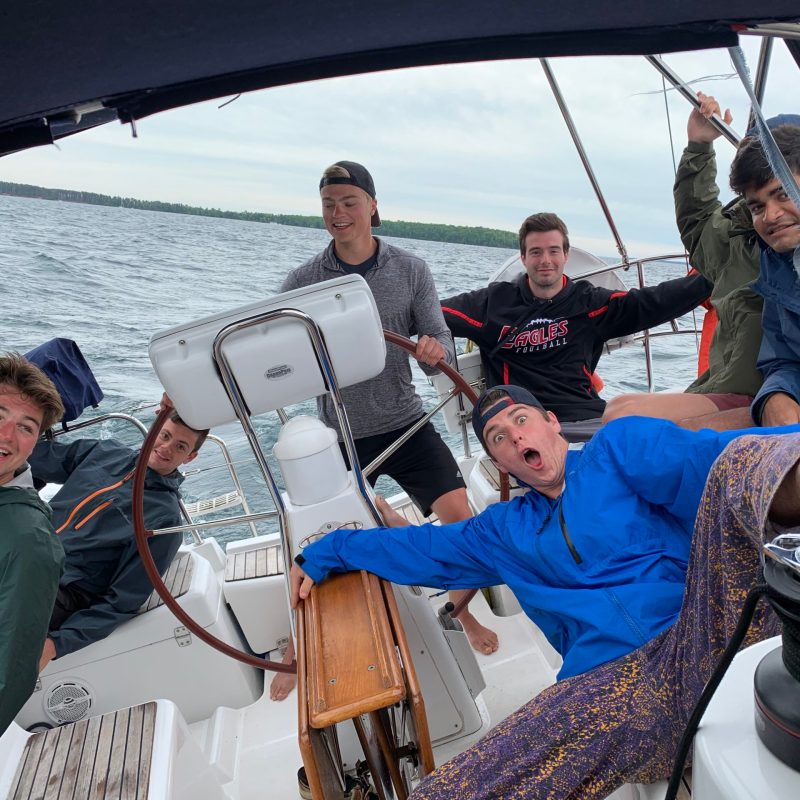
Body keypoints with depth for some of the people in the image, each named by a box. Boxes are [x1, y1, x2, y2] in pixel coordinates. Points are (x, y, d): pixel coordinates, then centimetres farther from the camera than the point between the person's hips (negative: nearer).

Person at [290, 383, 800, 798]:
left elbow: (706, 456, -6)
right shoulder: (503, 532, 24)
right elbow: (418, 548, 31)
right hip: (615, 680, 3)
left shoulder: (618, 447, 12)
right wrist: (322, 555, 35)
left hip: (702, 637, -2)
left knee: (743, 461, -28)